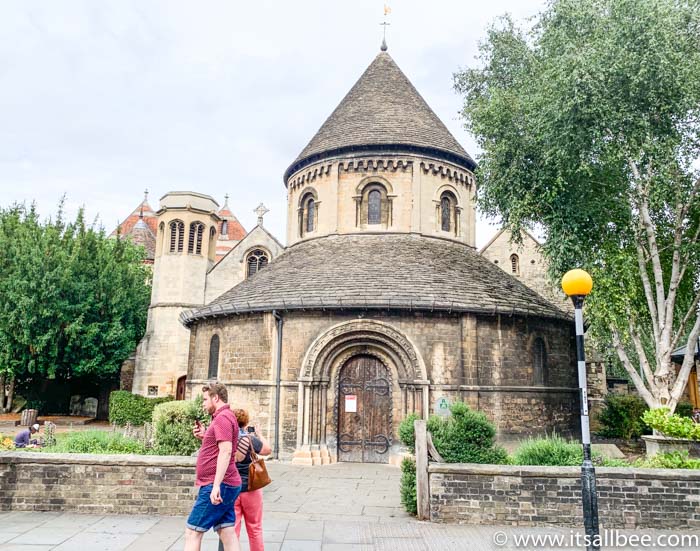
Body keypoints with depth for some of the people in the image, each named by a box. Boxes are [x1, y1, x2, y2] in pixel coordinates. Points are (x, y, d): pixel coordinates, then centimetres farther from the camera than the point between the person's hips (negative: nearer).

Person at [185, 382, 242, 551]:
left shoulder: (222, 417, -13)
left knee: (192, 532, -1)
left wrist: (216, 485, -26)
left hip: (218, 486, -10)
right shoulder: (226, 417, 19)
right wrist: (205, 436, 10)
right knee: (228, 535, 9)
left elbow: (225, 451, -23)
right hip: (227, 486, 10)